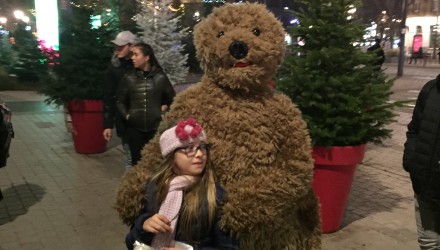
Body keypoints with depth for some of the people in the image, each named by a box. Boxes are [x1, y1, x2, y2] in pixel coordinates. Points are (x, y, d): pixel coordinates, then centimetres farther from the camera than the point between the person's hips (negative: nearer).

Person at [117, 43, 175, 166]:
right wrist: (126, 115, 0)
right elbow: (120, 101, 12)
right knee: (137, 161, 8)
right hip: (134, 128, 1)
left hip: (156, 127, -1)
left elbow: (173, 99, 10)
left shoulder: (160, 77, -1)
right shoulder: (128, 77, 2)